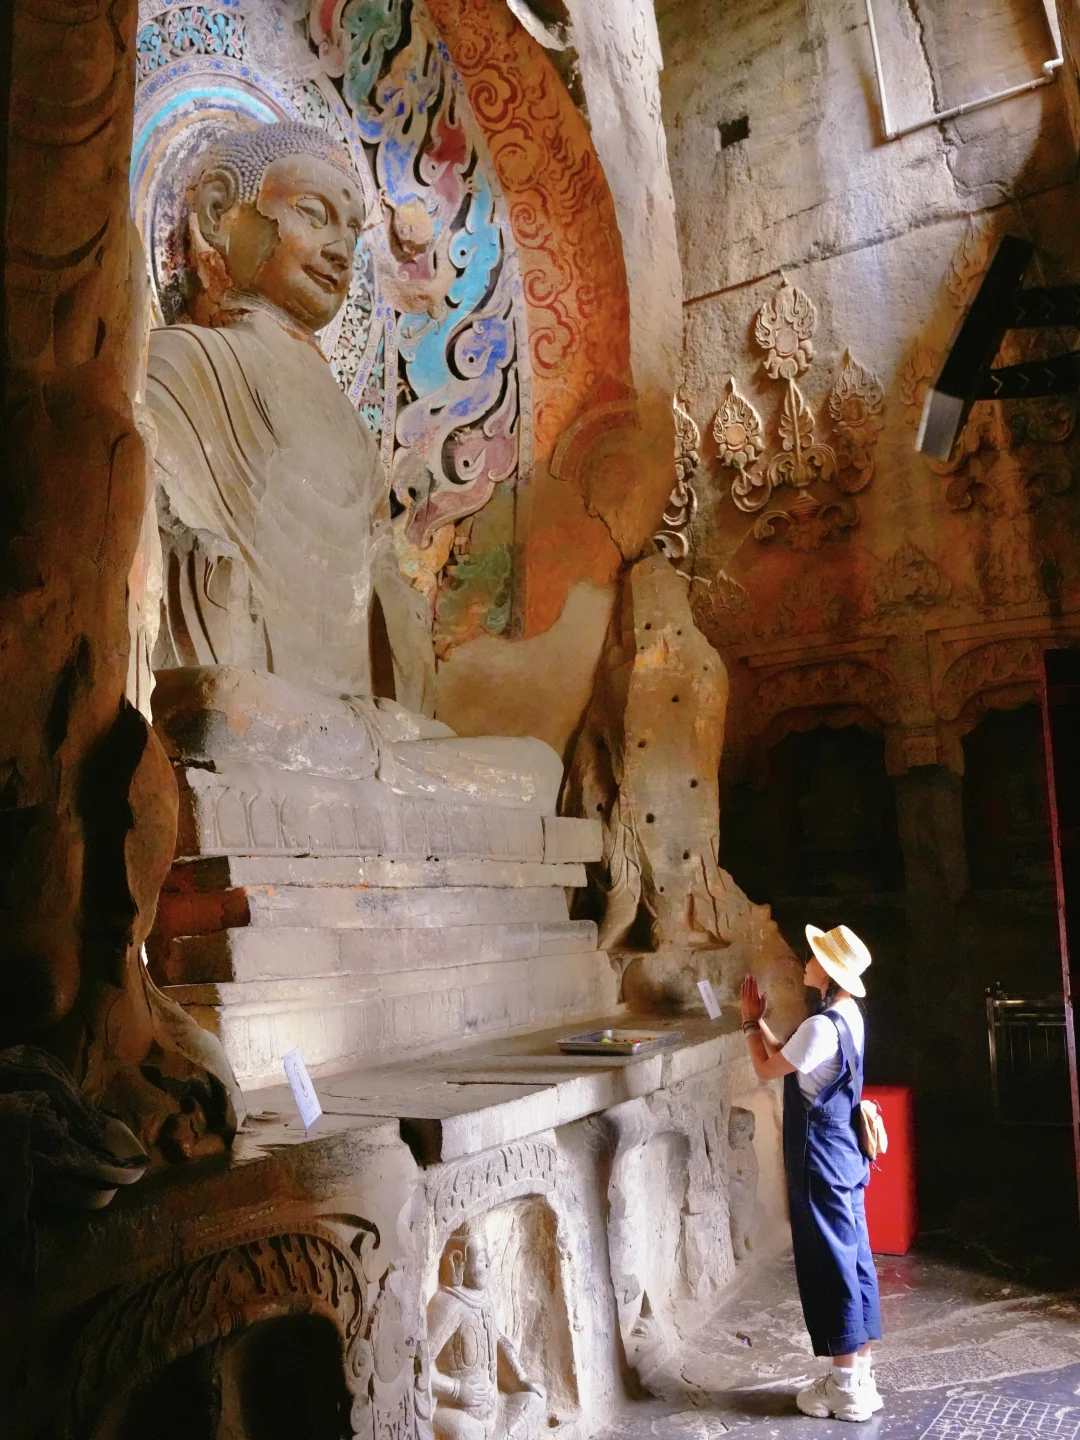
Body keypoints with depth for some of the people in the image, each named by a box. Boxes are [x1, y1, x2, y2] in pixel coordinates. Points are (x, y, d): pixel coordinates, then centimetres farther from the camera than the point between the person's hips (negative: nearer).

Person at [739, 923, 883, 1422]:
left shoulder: (822, 1027, -25)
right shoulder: (849, 1016, 5)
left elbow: (768, 1068, -13)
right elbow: (787, 1061, 13)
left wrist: (752, 1020, 0)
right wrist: (758, 1021, 11)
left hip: (820, 1159, -9)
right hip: (845, 1153, 9)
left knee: (830, 1263, 2)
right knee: (854, 1258, 15)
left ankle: (844, 1387, 14)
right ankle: (861, 1373, 27)